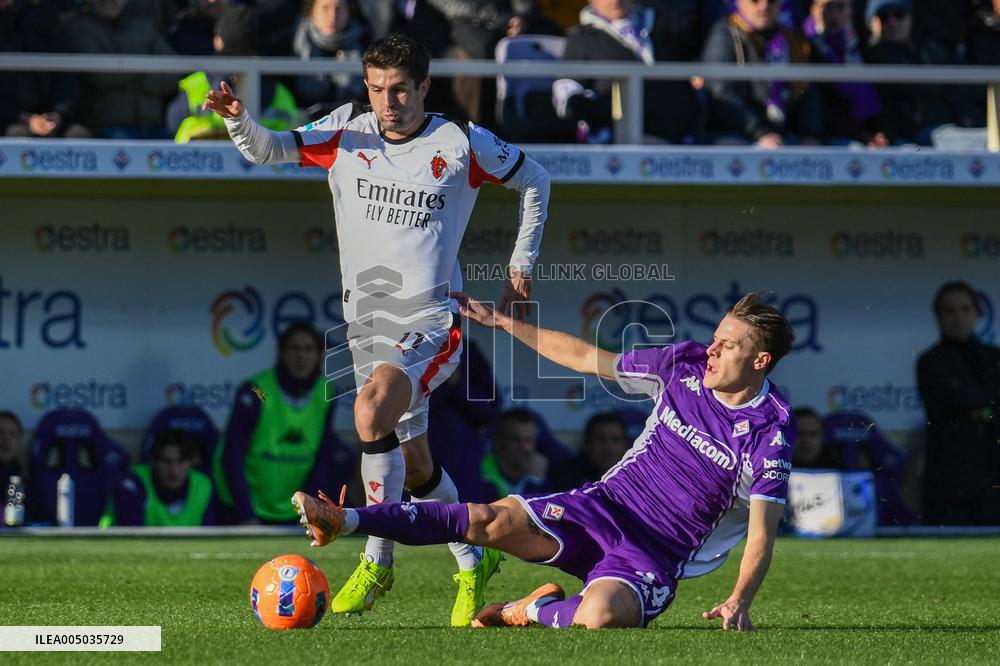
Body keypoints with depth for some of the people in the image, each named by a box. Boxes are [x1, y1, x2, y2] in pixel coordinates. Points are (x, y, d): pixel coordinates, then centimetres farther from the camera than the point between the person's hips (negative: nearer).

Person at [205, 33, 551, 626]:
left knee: (372, 414, -29)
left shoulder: (461, 145, -5)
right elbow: (269, 150, -1)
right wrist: (239, 119, -23)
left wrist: (522, 266, 7)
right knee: (413, 461, 11)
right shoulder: (347, 134, 3)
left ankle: (378, 561, -16)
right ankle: (473, 563, 33)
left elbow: (535, 180, 9)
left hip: (432, 321, -5)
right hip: (366, 321, 5)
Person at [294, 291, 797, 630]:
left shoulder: (770, 433, -12)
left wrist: (738, 603, -29)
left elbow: (762, 533, -13)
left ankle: (537, 611, -4)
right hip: (602, 506, 5)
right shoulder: (685, 365, 3)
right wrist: (503, 323, 17)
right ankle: (343, 522, -19)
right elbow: (586, 358, 15)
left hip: (656, 556, -5)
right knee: (493, 520, -18)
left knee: (600, 614, -37)